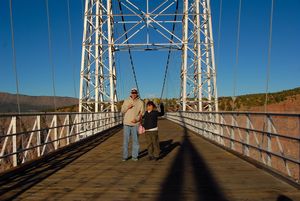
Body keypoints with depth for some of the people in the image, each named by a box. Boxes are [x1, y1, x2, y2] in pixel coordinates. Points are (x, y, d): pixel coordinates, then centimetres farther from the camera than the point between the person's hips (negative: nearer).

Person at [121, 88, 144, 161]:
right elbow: (122, 111, 7)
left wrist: (136, 119, -17)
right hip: (126, 123, 1)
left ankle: (134, 156, 15)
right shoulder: (126, 101, 6)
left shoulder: (140, 102, 2)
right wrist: (127, 107, -12)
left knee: (135, 140, 4)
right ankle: (125, 156, 12)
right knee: (126, 140, 3)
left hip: (135, 124, -1)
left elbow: (141, 113, -1)